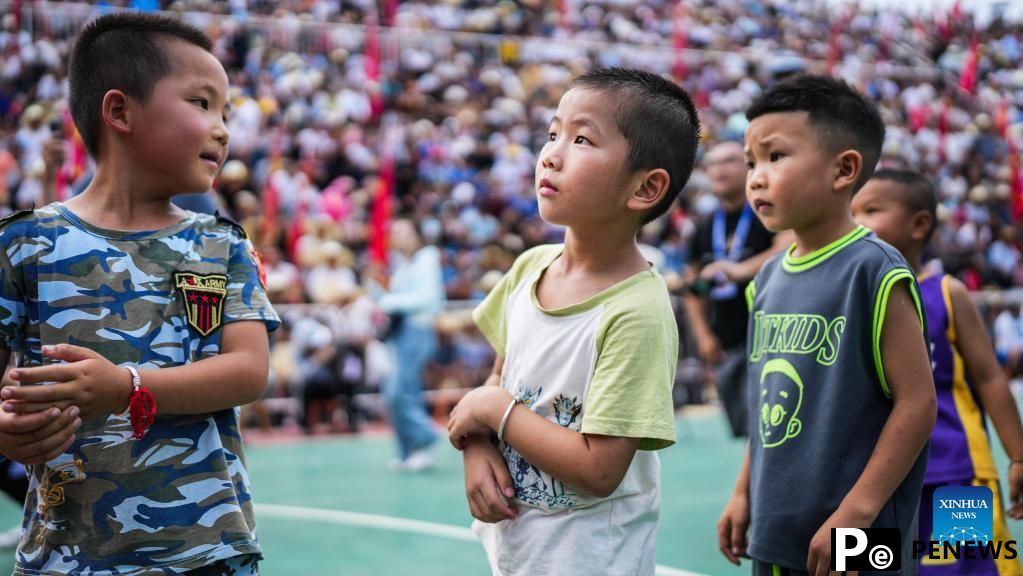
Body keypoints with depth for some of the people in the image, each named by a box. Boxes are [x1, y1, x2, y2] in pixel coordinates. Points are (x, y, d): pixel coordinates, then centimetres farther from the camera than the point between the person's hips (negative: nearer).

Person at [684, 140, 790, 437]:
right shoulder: (705, 228, 14)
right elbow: (693, 287, 22)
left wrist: (742, 270, -36)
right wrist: (703, 335, 11)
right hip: (726, 347, 6)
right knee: (740, 429, 9)